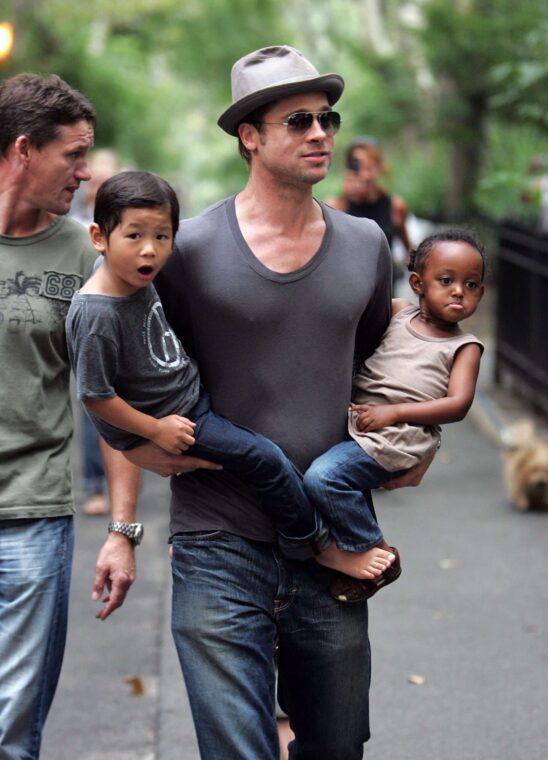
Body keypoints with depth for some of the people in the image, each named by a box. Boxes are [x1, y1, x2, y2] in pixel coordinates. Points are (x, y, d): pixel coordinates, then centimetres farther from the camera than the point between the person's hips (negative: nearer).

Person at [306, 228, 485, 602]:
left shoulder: (464, 347, 4)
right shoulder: (398, 311, 15)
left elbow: (457, 405, -6)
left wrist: (394, 412, -14)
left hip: (397, 438, -7)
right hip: (354, 421, 7)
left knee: (323, 476, -25)